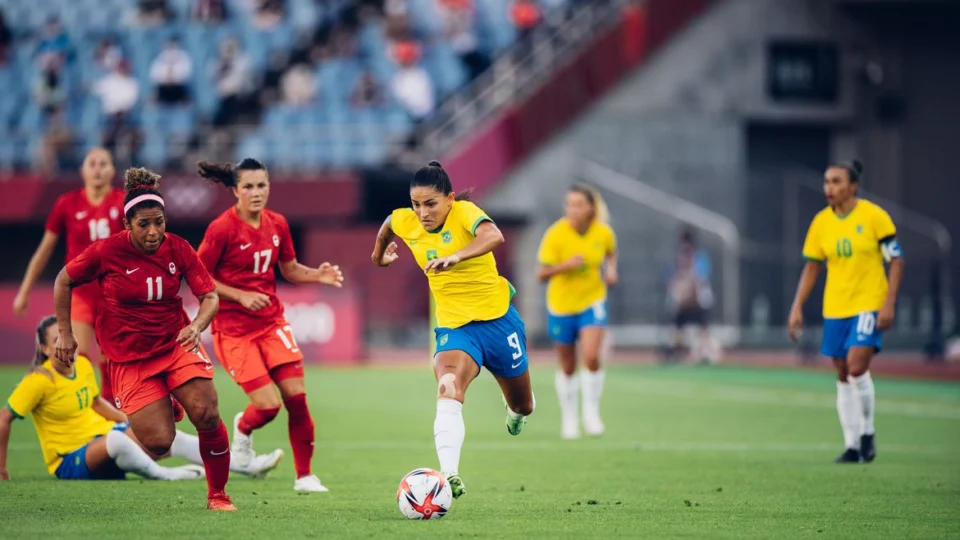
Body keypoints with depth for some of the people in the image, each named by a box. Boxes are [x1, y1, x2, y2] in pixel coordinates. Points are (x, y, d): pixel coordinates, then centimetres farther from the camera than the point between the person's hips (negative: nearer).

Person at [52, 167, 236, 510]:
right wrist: (64, 333, 3)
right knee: (159, 443, -12)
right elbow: (64, 282, 2)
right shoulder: (107, 252, -13)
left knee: (207, 417, -19)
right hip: (130, 358, -2)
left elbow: (210, 296, -7)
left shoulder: (178, 249, -7)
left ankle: (217, 494, 2)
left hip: (177, 345, 2)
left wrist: (196, 327, -27)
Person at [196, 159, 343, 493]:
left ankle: (305, 475, 9)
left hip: (271, 321, 5)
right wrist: (240, 296, -19)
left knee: (296, 396, -5)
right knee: (268, 405, -11)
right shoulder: (222, 229, -14)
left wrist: (318, 275, -5)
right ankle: (243, 429, 27)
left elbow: (290, 269, 14)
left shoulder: (277, 224, 3)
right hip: (233, 329, -5)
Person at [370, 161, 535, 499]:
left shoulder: (464, 213, -20)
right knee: (448, 391, -31)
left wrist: (456, 257, -58)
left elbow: (493, 236, -42)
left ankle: (517, 409, 59)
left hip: (498, 318, -1)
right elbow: (388, 224, 21)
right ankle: (449, 475, -46)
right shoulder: (405, 223, -6)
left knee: (522, 405, 19)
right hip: (454, 326, 1)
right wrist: (379, 255, 35)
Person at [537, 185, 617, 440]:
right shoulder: (556, 234, -17)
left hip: (592, 302, 0)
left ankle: (591, 413, -1)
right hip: (561, 304, 0)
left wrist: (611, 269, -5)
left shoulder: (604, 233, -9)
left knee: (591, 357, -20)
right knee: (567, 367, 8)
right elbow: (542, 274, -15)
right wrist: (565, 265, -32)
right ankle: (568, 418, 28)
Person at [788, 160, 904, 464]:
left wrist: (889, 304, -14)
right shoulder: (821, 222, 3)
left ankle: (868, 433, 3)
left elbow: (896, 260, -6)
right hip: (835, 308, 4)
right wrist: (797, 307, 5)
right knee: (843, 376, 4)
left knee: (856, 367, -17)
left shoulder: (873, 216, -9)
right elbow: (811, 267, 11)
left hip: (869, 304, -4)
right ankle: (852, 446, 12)